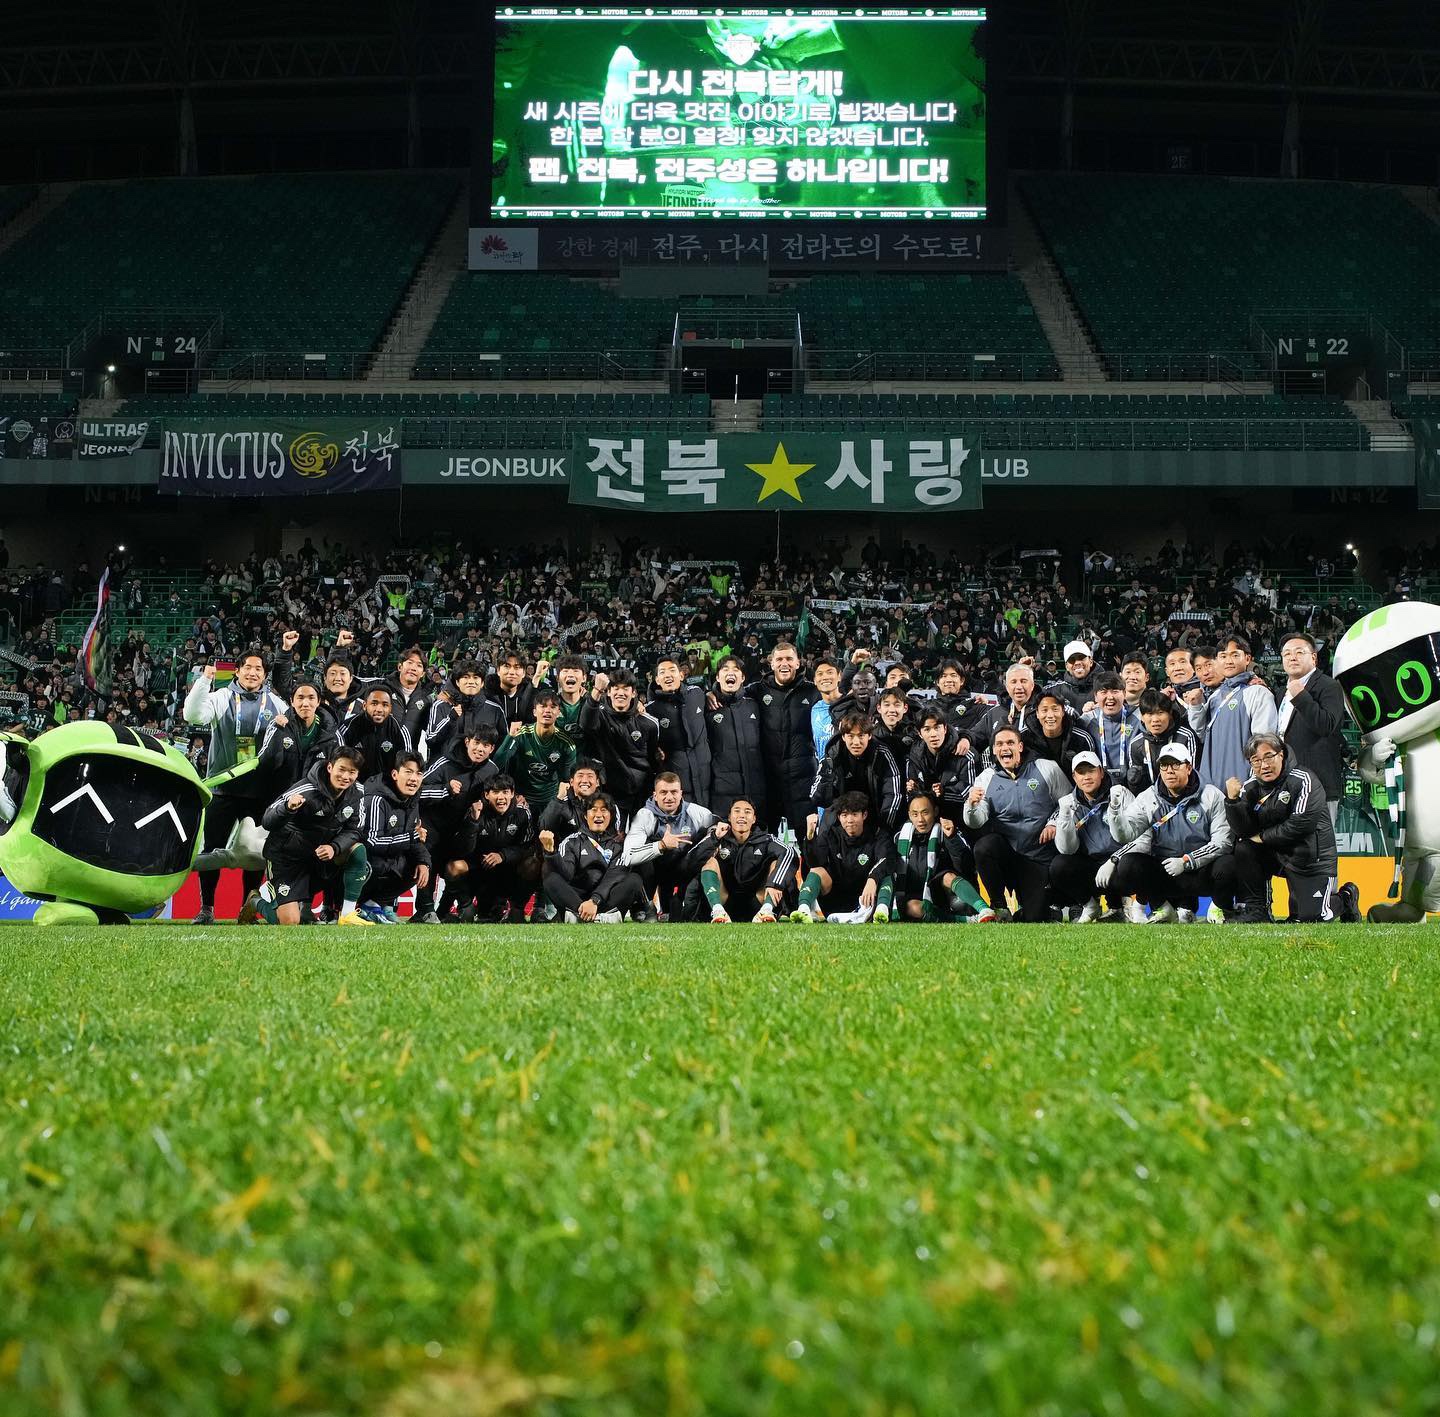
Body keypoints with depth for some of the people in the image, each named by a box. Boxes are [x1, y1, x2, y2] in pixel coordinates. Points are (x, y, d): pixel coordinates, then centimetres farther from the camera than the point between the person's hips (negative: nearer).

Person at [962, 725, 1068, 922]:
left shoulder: (1047, 769, 1)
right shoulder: (987, 778, 4)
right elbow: (976, 822, -6)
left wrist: (1054, 823, -12)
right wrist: (972, 806, -28)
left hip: (1040, 858, -1)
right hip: (1005, 851, 1)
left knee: (1035, 919, -9)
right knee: (983, 846, -34)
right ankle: (998, 906, -13)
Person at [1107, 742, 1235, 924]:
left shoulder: (1212, 796, -4)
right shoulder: (1148, 798, 3)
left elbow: (1223, 841, -10)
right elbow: (1126, 835, -7)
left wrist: (1186, 861, -19)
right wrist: (1115, 808, -26)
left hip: (1202, 869, -2)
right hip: (1163, 871, 2)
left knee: (1228, 865, -33)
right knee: (1127, 866, -24)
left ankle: (1218, 909, 1)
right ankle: (1163, 909, 2)